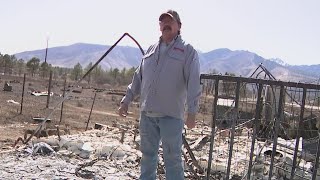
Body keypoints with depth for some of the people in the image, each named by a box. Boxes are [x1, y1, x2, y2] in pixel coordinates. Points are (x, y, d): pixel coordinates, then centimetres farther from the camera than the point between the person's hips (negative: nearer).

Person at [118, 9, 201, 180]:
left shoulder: (187, 51, -2)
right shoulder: (151, 49, 16)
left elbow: (193, 82, -12)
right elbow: (138, 78, 20)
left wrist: (192, 111, -21)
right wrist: (126, 100, 15)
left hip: (171, 114, -5)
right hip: (147, 113, 6)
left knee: (172, 158, 2)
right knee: (147, 154, 17)